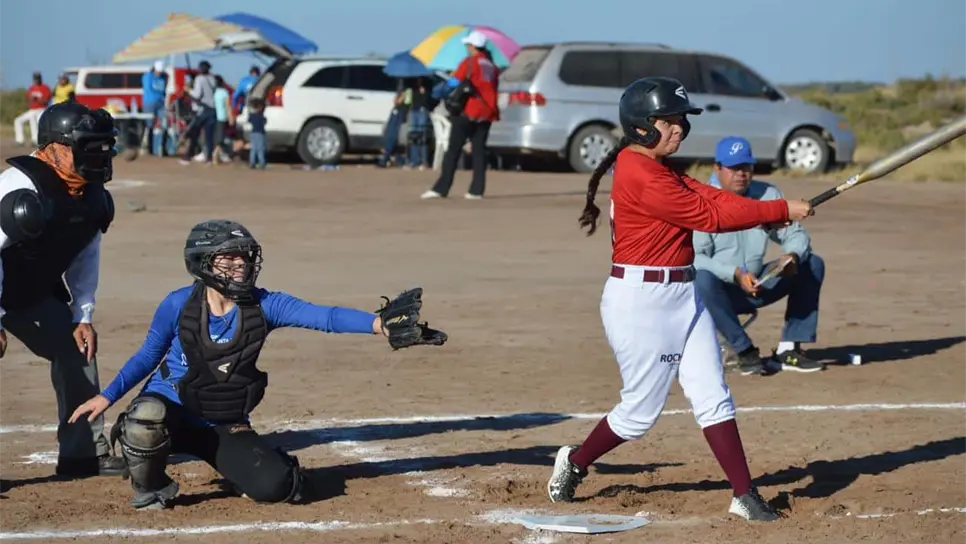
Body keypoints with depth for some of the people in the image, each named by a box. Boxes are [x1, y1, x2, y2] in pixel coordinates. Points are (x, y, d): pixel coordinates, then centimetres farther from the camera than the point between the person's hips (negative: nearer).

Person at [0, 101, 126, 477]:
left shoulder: (95, 197, -6)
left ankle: (85, 453, 21)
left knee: (76, 349, 10)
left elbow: (85, 257, 7)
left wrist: (83, 315, 3)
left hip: (37, 292, 8)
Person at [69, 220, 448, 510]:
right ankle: (150, 488, -6)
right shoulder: (179, 306, -12)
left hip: (227, 427, 2)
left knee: (274, 487, -18)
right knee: (147, 414, -38)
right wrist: (106, 397, -1)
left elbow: (327, 317, -21)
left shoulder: (264, 306, -10)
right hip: (172, 412, -2)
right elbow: (148, 356, 4)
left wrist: (381, 324, -34)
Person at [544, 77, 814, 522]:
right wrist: (781, 211, -13)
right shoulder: (641, 176, -19)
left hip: (683, 296, 10)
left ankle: (745, 495, 4)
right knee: (641, 410, 3)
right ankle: (574, 463, 26)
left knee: (713, 399, 4)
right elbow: (710, 216, -19)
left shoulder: (655, 169, 12)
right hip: (640, 301, -9)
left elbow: (709, 196, 4)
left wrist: (771, 212, -11)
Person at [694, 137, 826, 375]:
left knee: (813, 264, -5)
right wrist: (735, 274, -33)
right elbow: (694, 258, -20)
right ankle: (745, 351, -25)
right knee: (702, 279, -38)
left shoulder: (768, 195, 3)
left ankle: (789, 349, -9)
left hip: (758, 285, 6)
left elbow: (795, 235, 5)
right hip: (719, 291, -5)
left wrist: (793, 255, -20)